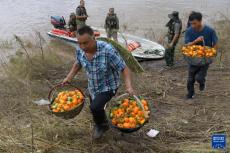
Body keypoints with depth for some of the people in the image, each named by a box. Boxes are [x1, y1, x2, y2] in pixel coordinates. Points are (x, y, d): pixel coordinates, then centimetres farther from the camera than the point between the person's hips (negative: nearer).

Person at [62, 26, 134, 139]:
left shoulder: (108, 50, -33)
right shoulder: (79, 50, -16)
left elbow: (123, 68, -25)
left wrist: (128, 86, -37)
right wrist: (69, 77, 1)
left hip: (108, 86, -5)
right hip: (93, 87, 6)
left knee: (95, 107, -24)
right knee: (95, 111, 21)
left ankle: (102, 125, 9)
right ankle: (100, 124, 55)